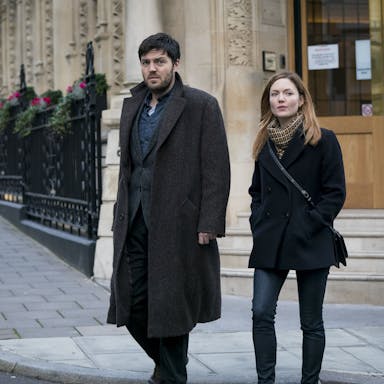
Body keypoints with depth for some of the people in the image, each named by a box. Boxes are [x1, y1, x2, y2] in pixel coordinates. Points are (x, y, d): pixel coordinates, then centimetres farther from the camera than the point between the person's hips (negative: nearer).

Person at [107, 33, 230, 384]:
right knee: (132, 302, 7)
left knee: (170, 306, 0)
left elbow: (217, 170, -8)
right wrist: (121, 215, 14)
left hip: (177, 224, -6)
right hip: (134, 223, 6)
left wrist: (209, 224, -14)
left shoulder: (201, 105, -4)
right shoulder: (132, 105, 15)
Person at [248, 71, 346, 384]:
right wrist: (258, 224, 3)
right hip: (270, 244, 4)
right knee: (261, 314, -7)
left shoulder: (323, 141, -3)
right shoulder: (265, 144, 11)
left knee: (311, 322, 4)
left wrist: (309, 226, -14)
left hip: (310, 244, -4)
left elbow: (336, 193, -6)